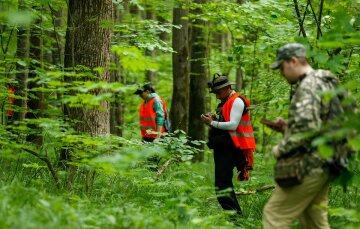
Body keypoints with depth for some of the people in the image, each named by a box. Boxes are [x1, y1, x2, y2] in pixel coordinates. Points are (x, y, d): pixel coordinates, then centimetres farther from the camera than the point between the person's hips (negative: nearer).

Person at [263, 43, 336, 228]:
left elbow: (308, 127, -28)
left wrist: (281, 149, -15)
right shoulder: (325, 83, 16)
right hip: (323, 165, 10)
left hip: (307, 166, -10)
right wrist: (289, 127, 14)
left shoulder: (309, 86, -16)